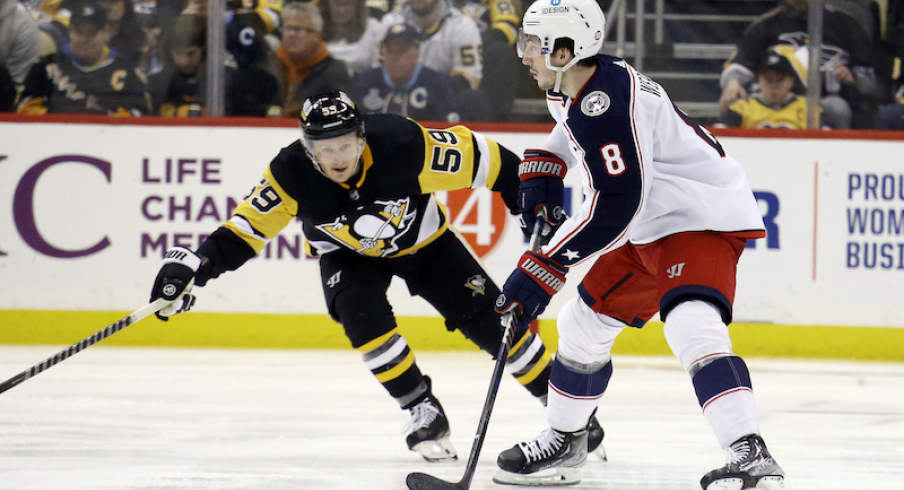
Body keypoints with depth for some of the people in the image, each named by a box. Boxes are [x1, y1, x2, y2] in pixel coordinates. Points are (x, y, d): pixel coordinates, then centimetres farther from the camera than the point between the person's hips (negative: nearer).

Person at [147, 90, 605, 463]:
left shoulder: (402, 145, -36)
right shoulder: (292, 174, -31)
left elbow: (481, 158, -25)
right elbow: (248, 225, -22)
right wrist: (196, 264, -35)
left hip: (423, 240, -1)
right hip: (349, 254, 1)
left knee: (488, 319, -7)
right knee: (362, 315, -27)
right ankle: (424, 411, -11)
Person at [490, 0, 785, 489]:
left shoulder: (605, 104, -27)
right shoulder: (574, 89, 5)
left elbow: (613, 208, -32)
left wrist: (541, 269, -29)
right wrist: (541, 172, 16)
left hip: (704, 219, -11)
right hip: (650, 227, 11)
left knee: (691, 327, -32)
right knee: (584, 323, 18)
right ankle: (562, 444, 36)